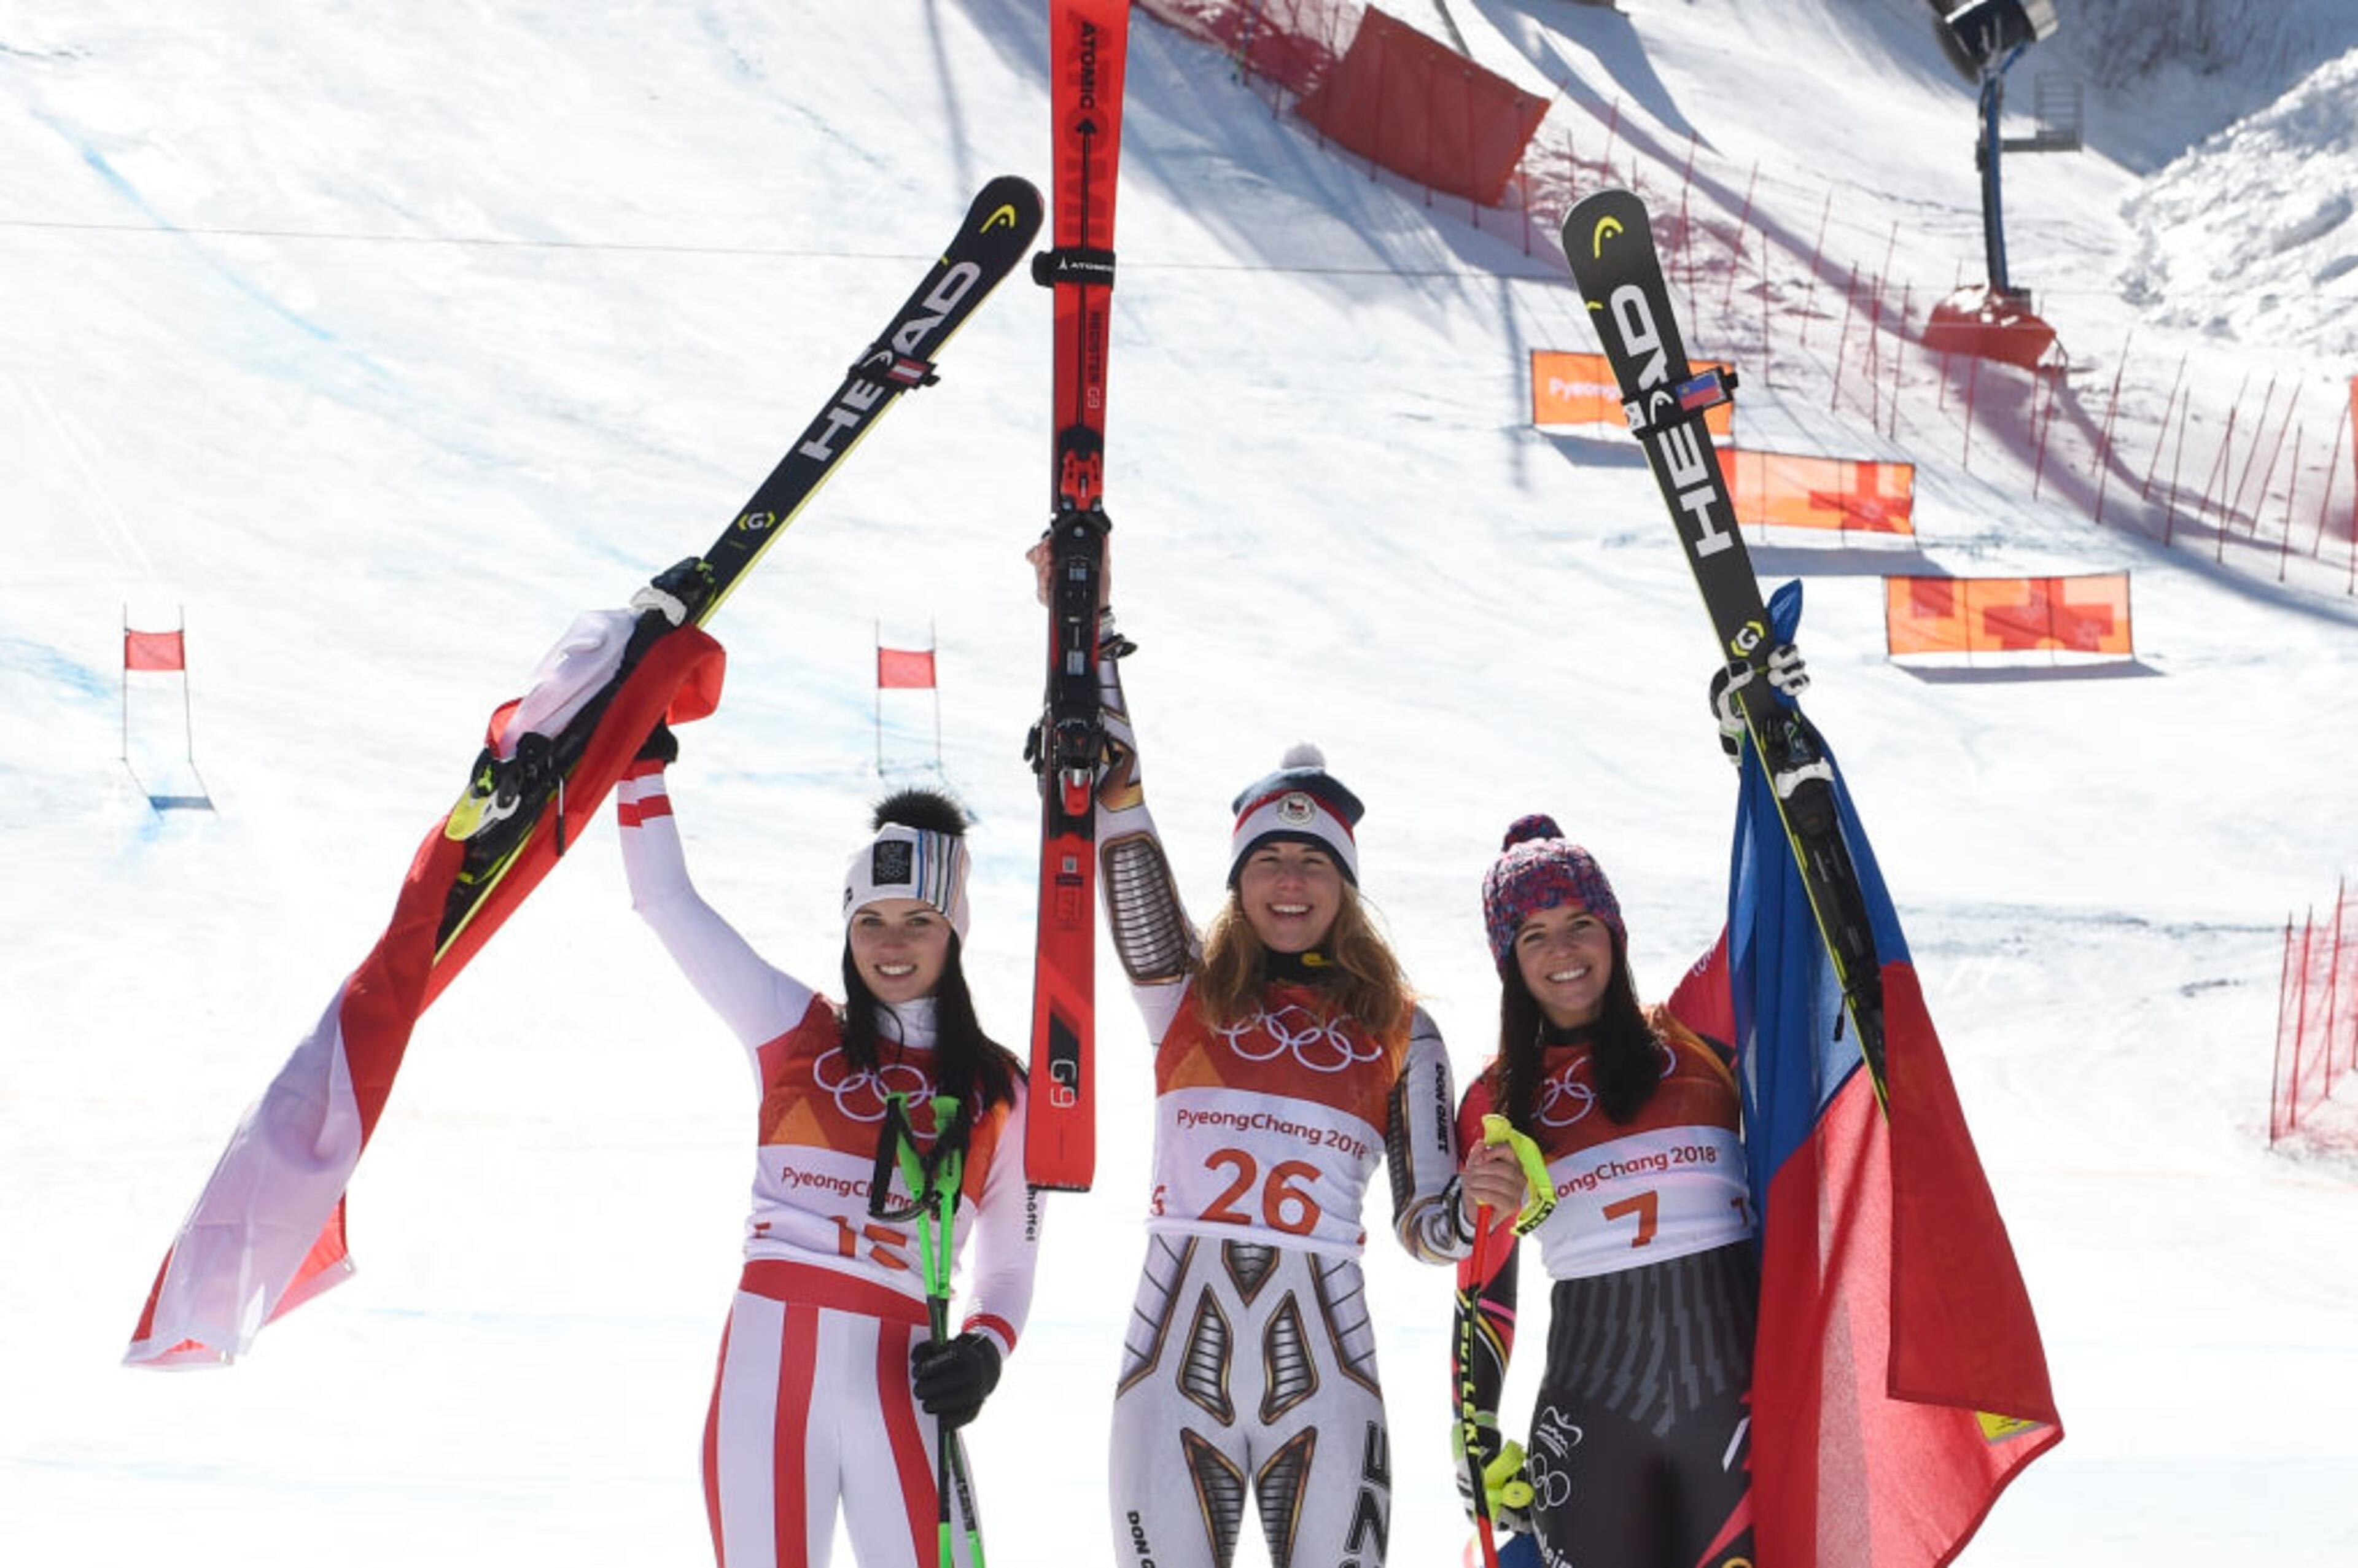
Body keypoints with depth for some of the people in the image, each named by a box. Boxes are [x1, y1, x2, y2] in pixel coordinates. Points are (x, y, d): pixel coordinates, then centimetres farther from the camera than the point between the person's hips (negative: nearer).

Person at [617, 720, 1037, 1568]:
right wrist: (643, 757, 8)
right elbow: (666, 896, 12)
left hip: (899, 1384, 0)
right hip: (769, 1369, 0)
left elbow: (1011, 1263, 15)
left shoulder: (999, 1090, 11)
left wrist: (984, 1352, -4)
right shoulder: (794, 1029, 11)